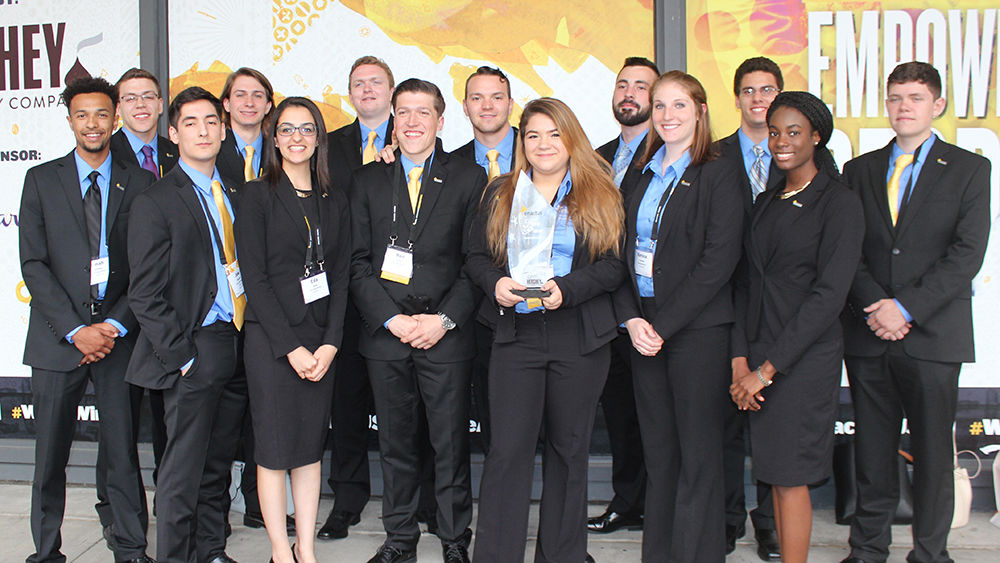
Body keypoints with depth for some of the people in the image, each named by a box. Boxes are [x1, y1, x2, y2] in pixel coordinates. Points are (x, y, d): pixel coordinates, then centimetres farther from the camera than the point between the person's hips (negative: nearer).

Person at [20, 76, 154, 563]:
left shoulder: (140, 184, 6)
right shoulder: (41, 180, 6)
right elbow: (33, 264, -1)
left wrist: (115, 326, -8)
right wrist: (75, 330, -10)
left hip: (118, 336, 0)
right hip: (57, 339, 0)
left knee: (122, 451, 3)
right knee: (50, 456, 6)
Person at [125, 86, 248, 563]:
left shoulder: (234, 192, 13)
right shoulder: (154, 202, -5)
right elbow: (145, 296, -8)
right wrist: (181, 355, -13)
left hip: (239, 345, 6)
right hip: (195, 351, -6)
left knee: (217, 464, 15)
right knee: (184, 469, -1)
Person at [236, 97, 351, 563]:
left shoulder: (334, 204, 11)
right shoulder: (257, 196, -1)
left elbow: (340, 278, 8)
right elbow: (254, 277, -8)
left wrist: (330, 343, -5)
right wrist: (291, 346, -13)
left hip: (320, 342, 4)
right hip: (270, 340, -4)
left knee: (311, 445, 9)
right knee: (274, 447, 0)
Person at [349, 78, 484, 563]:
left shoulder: (469, 179, 5)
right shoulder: (367, 181, 10)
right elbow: (358, 262, 5)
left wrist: (445, 319, -10)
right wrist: (392, 319, -7)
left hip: (446, 336, -2)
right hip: (385, 334, 2)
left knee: (451, 445, 3)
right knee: (395, 443, 9)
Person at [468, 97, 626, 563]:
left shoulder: (600, 197, 5)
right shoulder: (500, 194, 12)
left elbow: (615, 265, -1)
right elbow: (476, 257, 12)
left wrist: (566, 289, -16)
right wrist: (495, 282, -10)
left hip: (580, 340, 0)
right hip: (515, 336, 1)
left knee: (569, 449, 8)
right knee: (508, 450, -5)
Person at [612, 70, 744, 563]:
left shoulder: (718, 176, -3)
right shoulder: (642, 176, 14)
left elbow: (718, 261, -12)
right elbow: (624, 252, 12)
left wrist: (663, 325, -14)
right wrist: (631, 319, -3)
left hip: (697, 330, -5)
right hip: (644, 332, 5)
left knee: (698, 455, 0)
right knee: (658, 452, 9)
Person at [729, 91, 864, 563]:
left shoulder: (840, 203, -7)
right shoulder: (766, 203, 14)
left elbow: (829, 294, -14)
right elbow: (746, 284, 10)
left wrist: (768, 367, -15)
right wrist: (740, 360, -3)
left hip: (805, 357, -6)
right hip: (758, 357, 6)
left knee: (790, 475, -2)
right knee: (774, 473, 10)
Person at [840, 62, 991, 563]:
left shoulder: (969, 170, 3)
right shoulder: (858, 170, 12)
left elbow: (967, 254, -6)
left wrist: (906, 307, -14)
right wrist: (874, 307, -10)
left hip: (933, 334, -2)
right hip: (867, 334, 2)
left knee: (933, 452, 4)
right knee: (871, 450, 8)